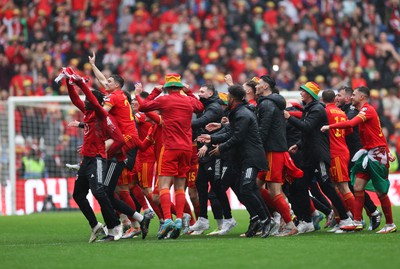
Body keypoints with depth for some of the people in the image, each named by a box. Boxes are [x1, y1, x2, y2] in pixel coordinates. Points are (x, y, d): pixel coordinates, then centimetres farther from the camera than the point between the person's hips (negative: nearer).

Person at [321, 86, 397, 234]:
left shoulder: (367, 109, -13)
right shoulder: (364, 111, 17)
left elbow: (351, 123, -29)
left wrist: (329, 126, -24)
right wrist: (387, 152, 21)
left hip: (377, 154, -9)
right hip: (367, 153, 9)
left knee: (381, 192, -3)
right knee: (358, 188, 2)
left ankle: (390, 224, 6)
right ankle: (357, 222, 2)